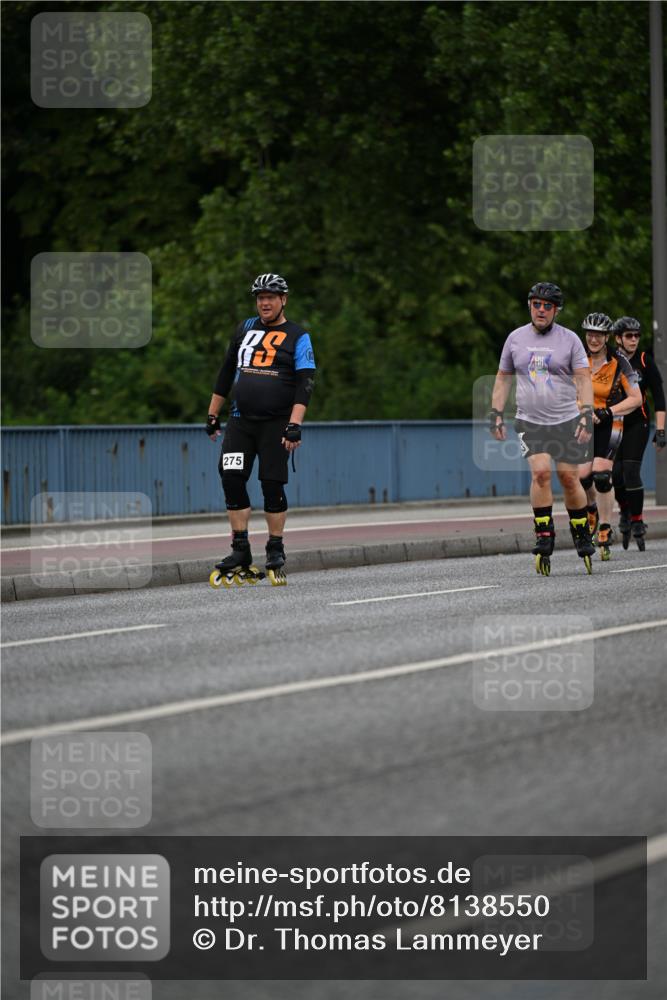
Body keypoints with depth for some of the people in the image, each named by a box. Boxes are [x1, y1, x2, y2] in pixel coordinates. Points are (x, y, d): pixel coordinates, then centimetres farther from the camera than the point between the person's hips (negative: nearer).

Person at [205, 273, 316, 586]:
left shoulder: (297, 337, -1)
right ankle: (241, 552, -2)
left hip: (276, 423, -4)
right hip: (241, 420, 4)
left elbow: (305, 383, -9)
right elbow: (226, 373, 19)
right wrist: (213, 415, 17)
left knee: (272, 485, -5)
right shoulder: (245, 329, 13)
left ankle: (275, 553, 7)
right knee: (231, 478, -8)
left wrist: (294, 425, -20)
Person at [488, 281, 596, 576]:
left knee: (569, 478, -1)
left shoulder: (569, 339, 0)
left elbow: (583, 378, -3)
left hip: (566, 421, -1)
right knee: (540, 472, -18)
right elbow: (503, 377, 16)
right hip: (530, 421, 1)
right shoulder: (516, 338, 7)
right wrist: (496, 413, 8)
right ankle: (544, 538, -12)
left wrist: (587, 413, -14)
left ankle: (582, 536, 19)